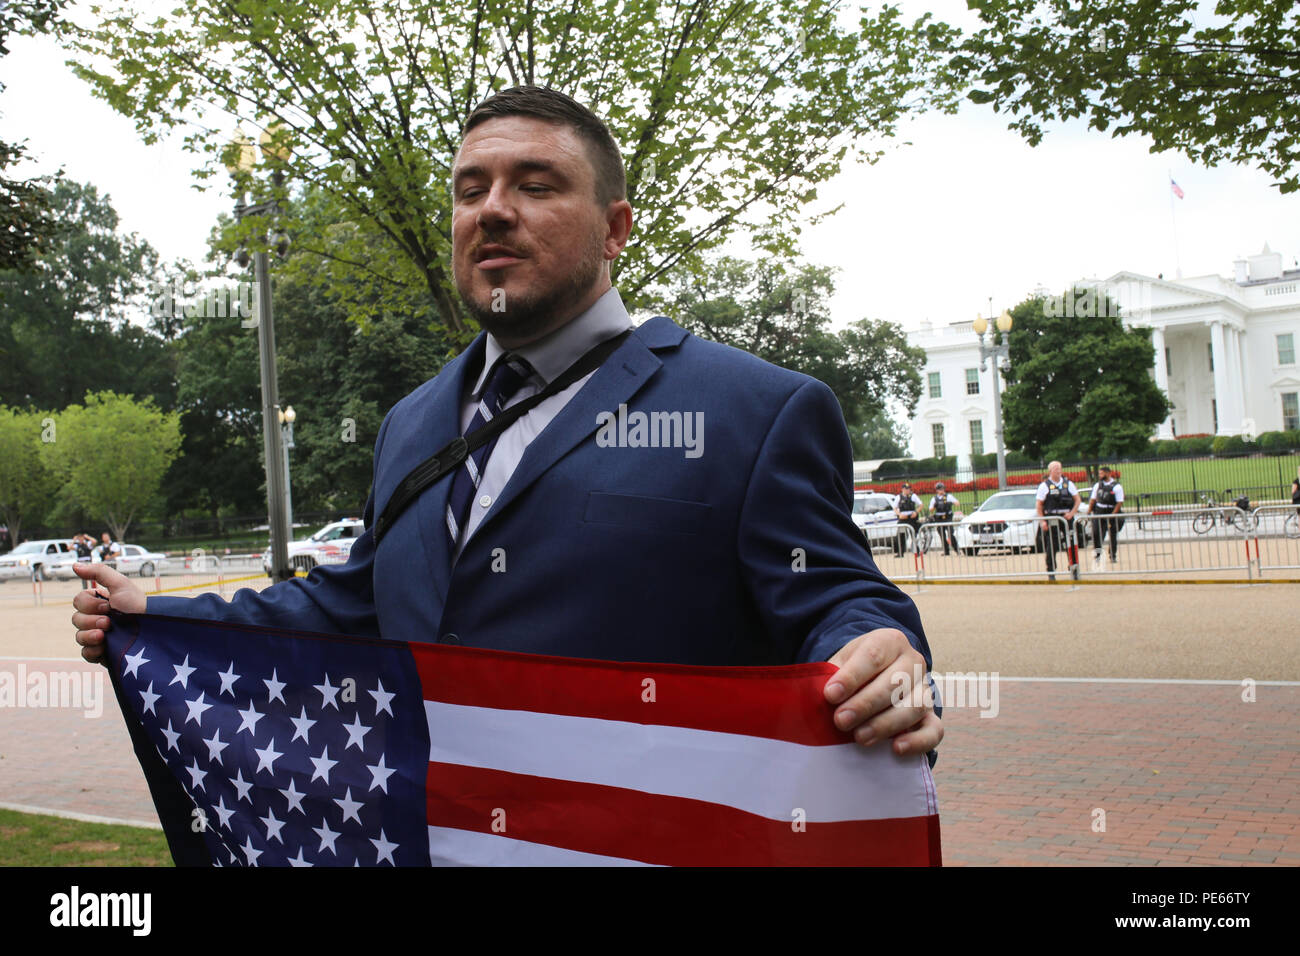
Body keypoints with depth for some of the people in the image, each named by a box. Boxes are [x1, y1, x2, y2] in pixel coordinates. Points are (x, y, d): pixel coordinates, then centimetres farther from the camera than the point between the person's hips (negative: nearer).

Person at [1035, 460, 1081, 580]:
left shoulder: (1068, 483, 9)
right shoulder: (1044, 485, 0)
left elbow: (1077, 500, 11)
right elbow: (1039, 505, -1)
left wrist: (1071, 513, -4)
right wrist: (1042, 521, -9)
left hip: (1066, 518, 3)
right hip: (1051, 520, -2)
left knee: (1072, 544, 1)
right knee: (1051, 546, -1)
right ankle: (1051, 572, 6)